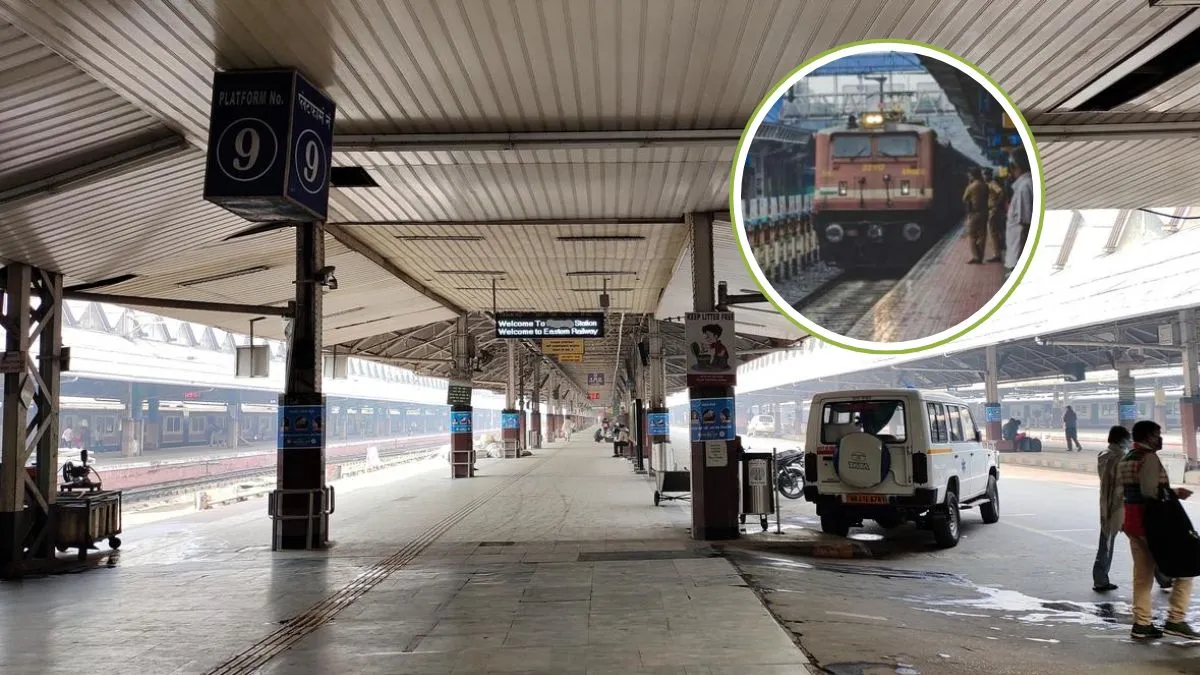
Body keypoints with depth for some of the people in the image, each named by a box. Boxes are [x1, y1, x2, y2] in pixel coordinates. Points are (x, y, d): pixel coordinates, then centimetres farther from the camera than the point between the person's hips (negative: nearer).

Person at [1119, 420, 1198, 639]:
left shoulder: (1125, 459, 15)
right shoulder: (1149, 457, -14)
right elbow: (1150, 491, -24)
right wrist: (1175, 492, -11)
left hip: (1131, 521, 9)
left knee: (1142, 575, 12)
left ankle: (1141, 624, 15)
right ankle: (1175, 620, -2)